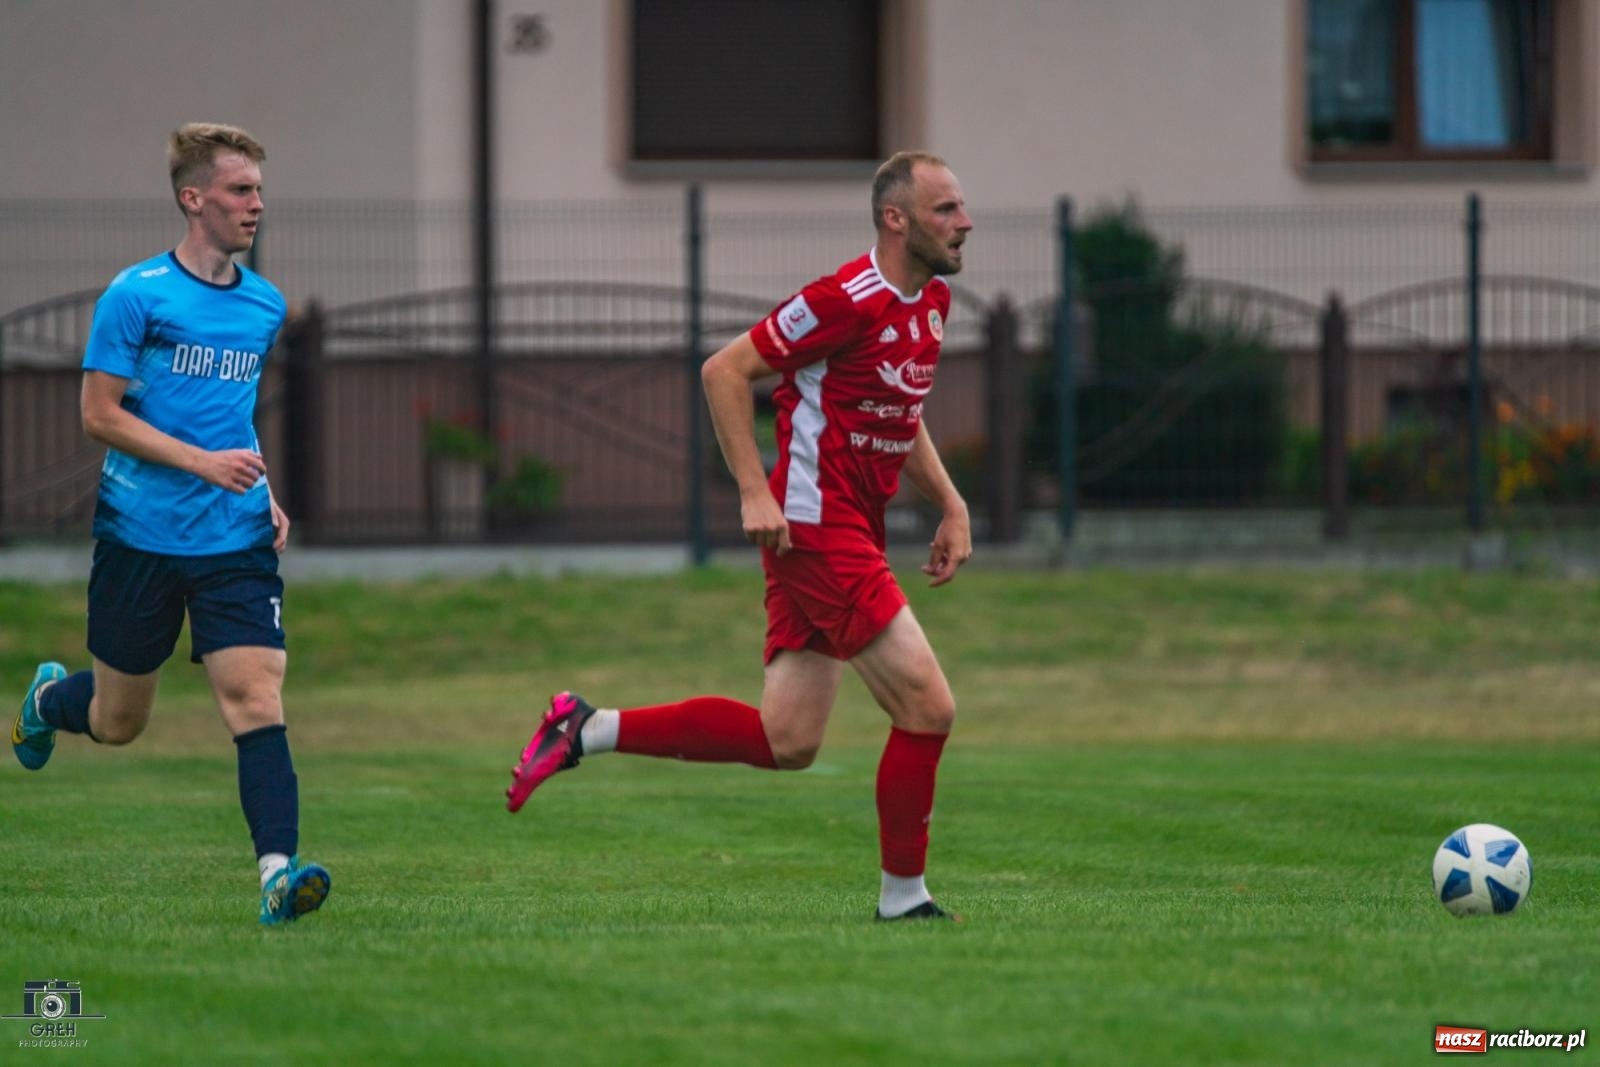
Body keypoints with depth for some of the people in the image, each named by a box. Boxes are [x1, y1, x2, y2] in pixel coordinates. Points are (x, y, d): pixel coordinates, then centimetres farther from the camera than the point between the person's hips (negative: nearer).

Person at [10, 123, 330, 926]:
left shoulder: (266, 307, 9)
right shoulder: (136, 295, -9)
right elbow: (99, 414, -11)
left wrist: (264, 497, 11)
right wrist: (205, 462, -19)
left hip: (236, 543, 3)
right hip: (141, 536, -3)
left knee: (255, 694, -15)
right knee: (117, 722, 11)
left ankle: (279, 871, -24)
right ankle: (47, 700, 45)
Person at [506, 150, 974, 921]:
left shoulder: (931, 301, 12)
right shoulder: (850, 299, -16)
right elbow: (724, 371, -13)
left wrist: (950, 504, 16)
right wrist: (754, 491, -19)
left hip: (853, 532, 10)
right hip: (815, 529, -10)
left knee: (785, 744, 7)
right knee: (927, 707, -10)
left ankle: (586, 731, 13)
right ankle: (902, 896, 2)